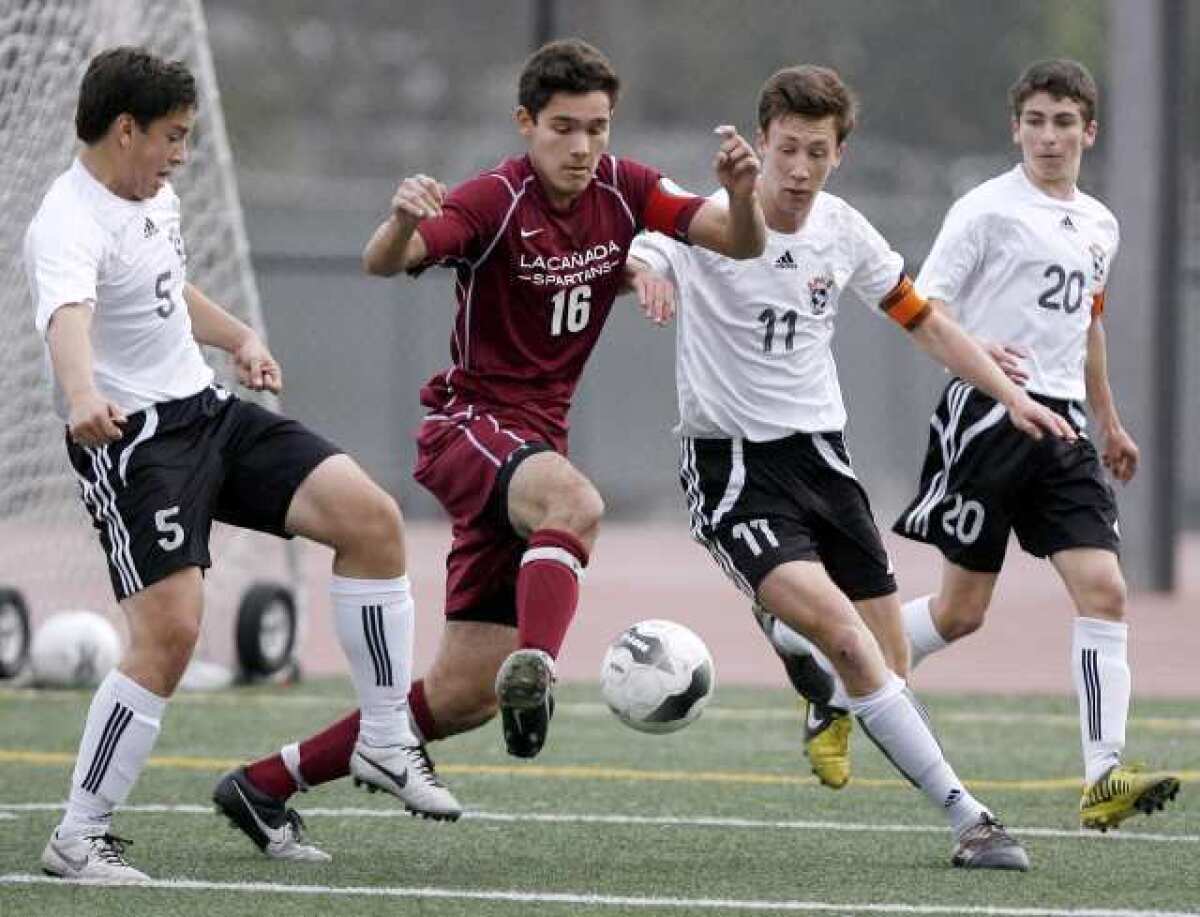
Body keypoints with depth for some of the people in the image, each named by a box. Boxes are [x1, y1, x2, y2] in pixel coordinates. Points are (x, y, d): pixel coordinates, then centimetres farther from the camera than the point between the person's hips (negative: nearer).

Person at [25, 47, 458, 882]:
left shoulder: (156, 199, 11)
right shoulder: (71, 226, -19)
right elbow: (67, 320, -42)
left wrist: (239, 338, 22)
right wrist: (84, 396, -61)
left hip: (208, 410, 9)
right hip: (134, 439, -9)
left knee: (372, 517, -5)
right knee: (170, 633, -19)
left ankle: (385, 742, 5)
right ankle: (79, 839, -7)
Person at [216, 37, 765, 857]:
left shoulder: (621, 189, 0)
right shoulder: (494, 202, -16)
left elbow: (742, 243, -5)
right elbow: (383, 264, -30)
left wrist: (742, 195, -27)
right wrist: (404, 221, -53)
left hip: (537, 441, 6)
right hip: (470, 423, -6)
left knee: (464, 695, 6)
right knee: (576, 502, -42)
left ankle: (270, 781, 16)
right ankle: (533, 668, -55)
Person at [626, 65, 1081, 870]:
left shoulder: (845, 232, 4)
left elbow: (923, 320, 18)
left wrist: (1012, 395, 12)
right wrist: (641, 278, -51)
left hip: (820, 455, 5)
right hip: (730, 464, -5)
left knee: (887, 670, 2)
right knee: (840, 629, -24)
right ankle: (968, 818, -23)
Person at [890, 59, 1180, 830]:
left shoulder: (1099, 225, 15)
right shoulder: (988, 209, -5)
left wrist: (1111, 424, 32)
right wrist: (975, 351, -28)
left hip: (1061, 425, 6)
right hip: (988, 417, -5)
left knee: (1104, 591, -11)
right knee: (962, 608, 0)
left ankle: (1104, 778, -15)